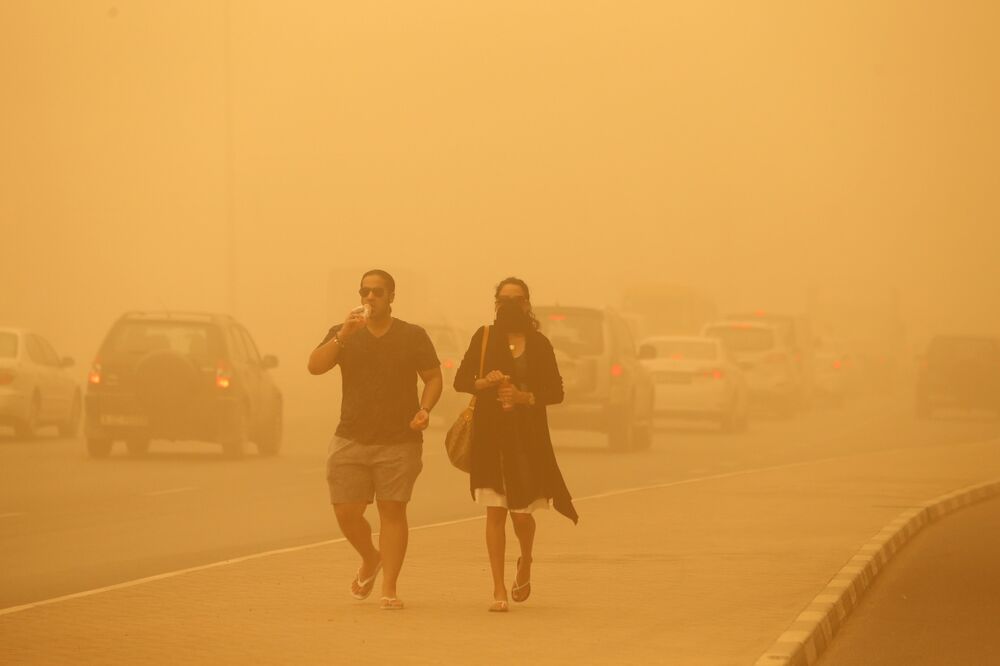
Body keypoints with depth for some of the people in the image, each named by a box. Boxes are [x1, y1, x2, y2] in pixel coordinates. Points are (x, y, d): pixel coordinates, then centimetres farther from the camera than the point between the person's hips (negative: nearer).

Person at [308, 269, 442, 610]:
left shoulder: (413, 336, 5)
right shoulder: (343, 335, 7)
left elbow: (433, 378, 7)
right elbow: (315, 366, -7)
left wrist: (425, 409, -11)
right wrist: (343, 336, -19)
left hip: (399, 442, -2)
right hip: (351, 440, 2)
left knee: (392, 511, -5)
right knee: (346, 512, -2)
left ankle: (389, 588, -2)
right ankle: (370, 559, 27)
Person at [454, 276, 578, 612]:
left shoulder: (539, 344, 5)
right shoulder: (485, 338, 4)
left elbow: (556, 391, 4)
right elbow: (460, 380, 5)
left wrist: (524, 397, -13)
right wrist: (485, 383, -15)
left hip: (528, 436, 0)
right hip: (490, 434, 0)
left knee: (521, 513, -1)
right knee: (495, 512, -4)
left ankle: (525, 564, 33)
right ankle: (499, 591, 0)